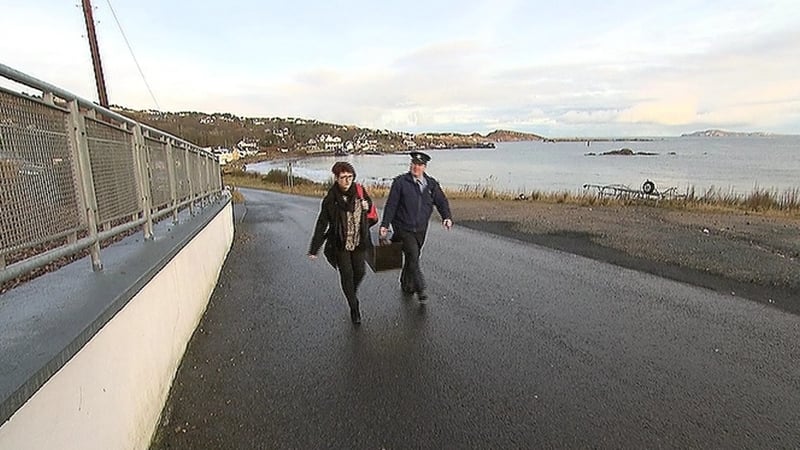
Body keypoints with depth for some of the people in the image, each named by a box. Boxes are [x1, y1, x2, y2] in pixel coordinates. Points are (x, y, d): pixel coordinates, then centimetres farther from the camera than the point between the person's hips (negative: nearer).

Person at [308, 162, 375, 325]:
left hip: (359, 242, 3)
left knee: (360, 272, 9)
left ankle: (353, 293, 43)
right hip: (340, 244, -2)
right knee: (347, 275, 2)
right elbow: (322, 225, -7)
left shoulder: (360, 192, -5)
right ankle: (354, 308, 20)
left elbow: (369, 205, 16)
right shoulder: (330, 199, -11)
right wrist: (314, 249, -7)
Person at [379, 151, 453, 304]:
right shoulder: (400, 182, -7)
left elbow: (441, 201, 6)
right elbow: (391, 204, -8)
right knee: (413, 256, -14)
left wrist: (447, 217, -13)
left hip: (420, 229, 5)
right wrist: (385, 224, -12)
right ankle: (420, 289, -5)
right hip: (403, 227, -4)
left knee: (412, 257, 16)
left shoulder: (431, 184, 5)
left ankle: (406, 285, 36)